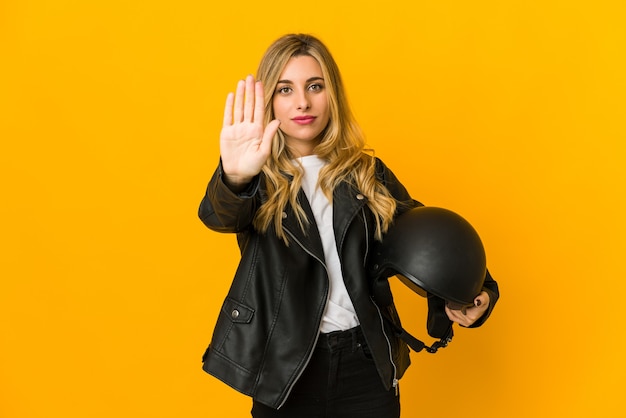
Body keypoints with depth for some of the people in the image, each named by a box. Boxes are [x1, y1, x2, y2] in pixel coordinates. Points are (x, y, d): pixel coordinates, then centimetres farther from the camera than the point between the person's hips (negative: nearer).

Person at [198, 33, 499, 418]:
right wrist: (235, 178, -46)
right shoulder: (260, 178, -4)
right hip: (285, 369, -1)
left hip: (368, 362, 2)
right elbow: (221, 216, -24)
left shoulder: (367, 173, 3)